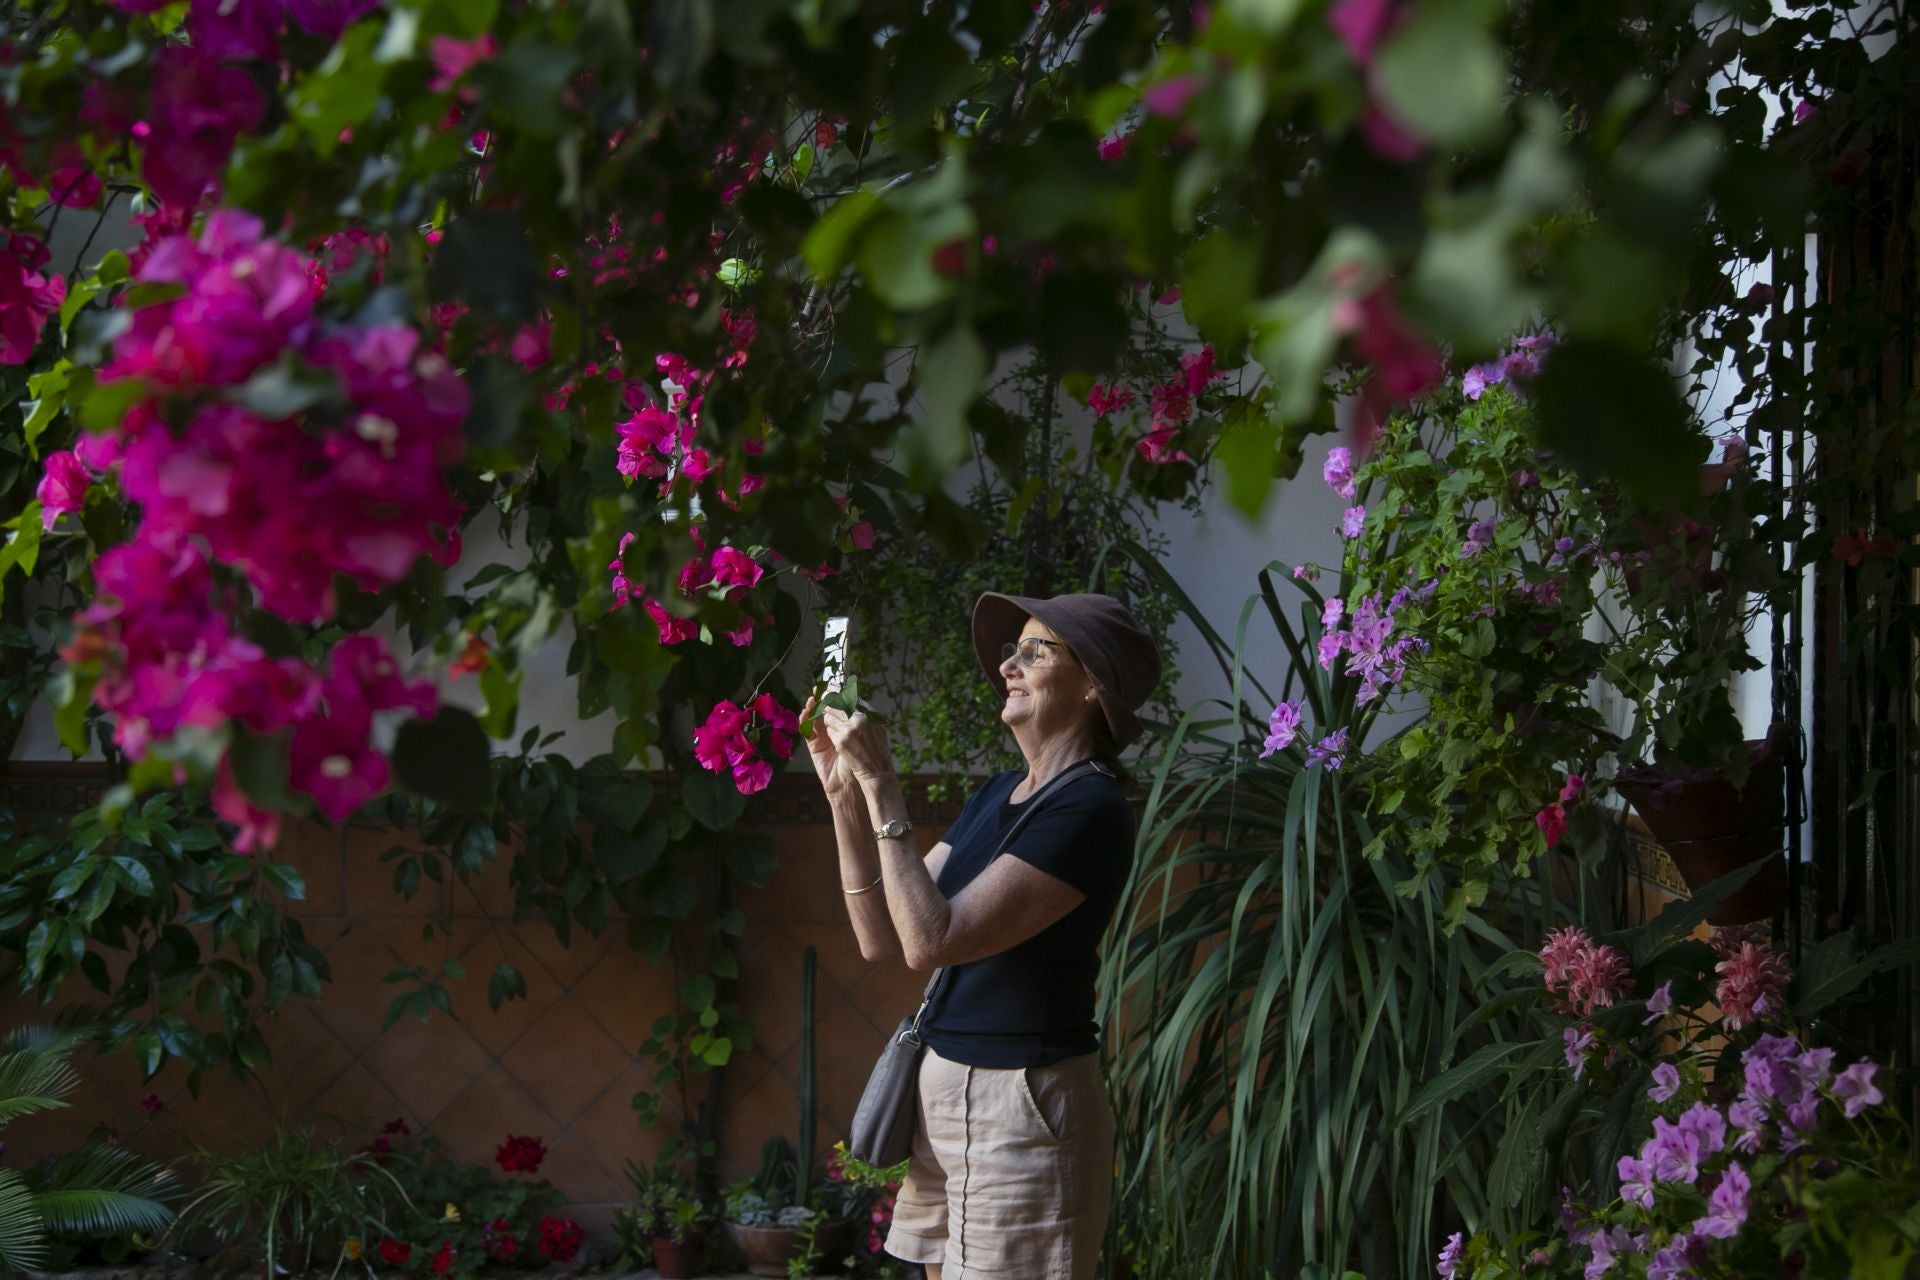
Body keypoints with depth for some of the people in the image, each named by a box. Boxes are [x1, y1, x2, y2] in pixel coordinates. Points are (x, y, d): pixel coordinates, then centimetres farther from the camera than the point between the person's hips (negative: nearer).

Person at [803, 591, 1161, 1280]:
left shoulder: (1089, 809, -16)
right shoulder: (997, 795, 11)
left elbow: (930, 939, -23)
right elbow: (882, 935, 6)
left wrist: (881, 785, -20)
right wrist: (844, 793, -1)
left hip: (1024, 1104, -8)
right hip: (944, 1091, 8)